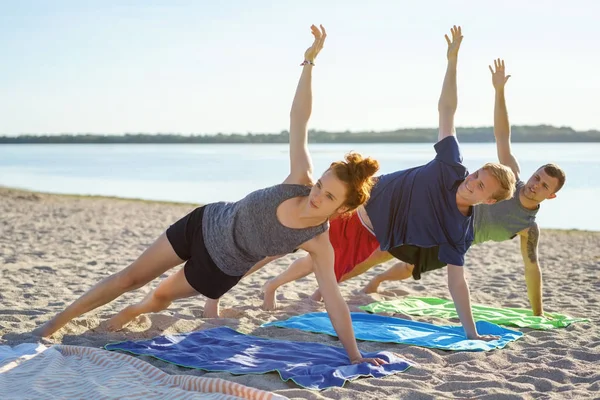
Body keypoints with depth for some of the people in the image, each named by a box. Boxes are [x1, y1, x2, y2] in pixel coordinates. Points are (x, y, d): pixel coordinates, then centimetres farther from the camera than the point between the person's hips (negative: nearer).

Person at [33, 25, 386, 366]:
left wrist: (355, 354, -25)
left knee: (162, 295, 18)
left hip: (222, 268, 0)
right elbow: (299, 119, -25)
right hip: (206, 223, 1)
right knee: (132, 277, 6)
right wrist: (310, 60, -30)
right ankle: (58, 321, 24)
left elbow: (334, 298, -23)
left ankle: (133, 312, 56)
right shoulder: (301, 181, -25)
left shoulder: (319, 242, -27)